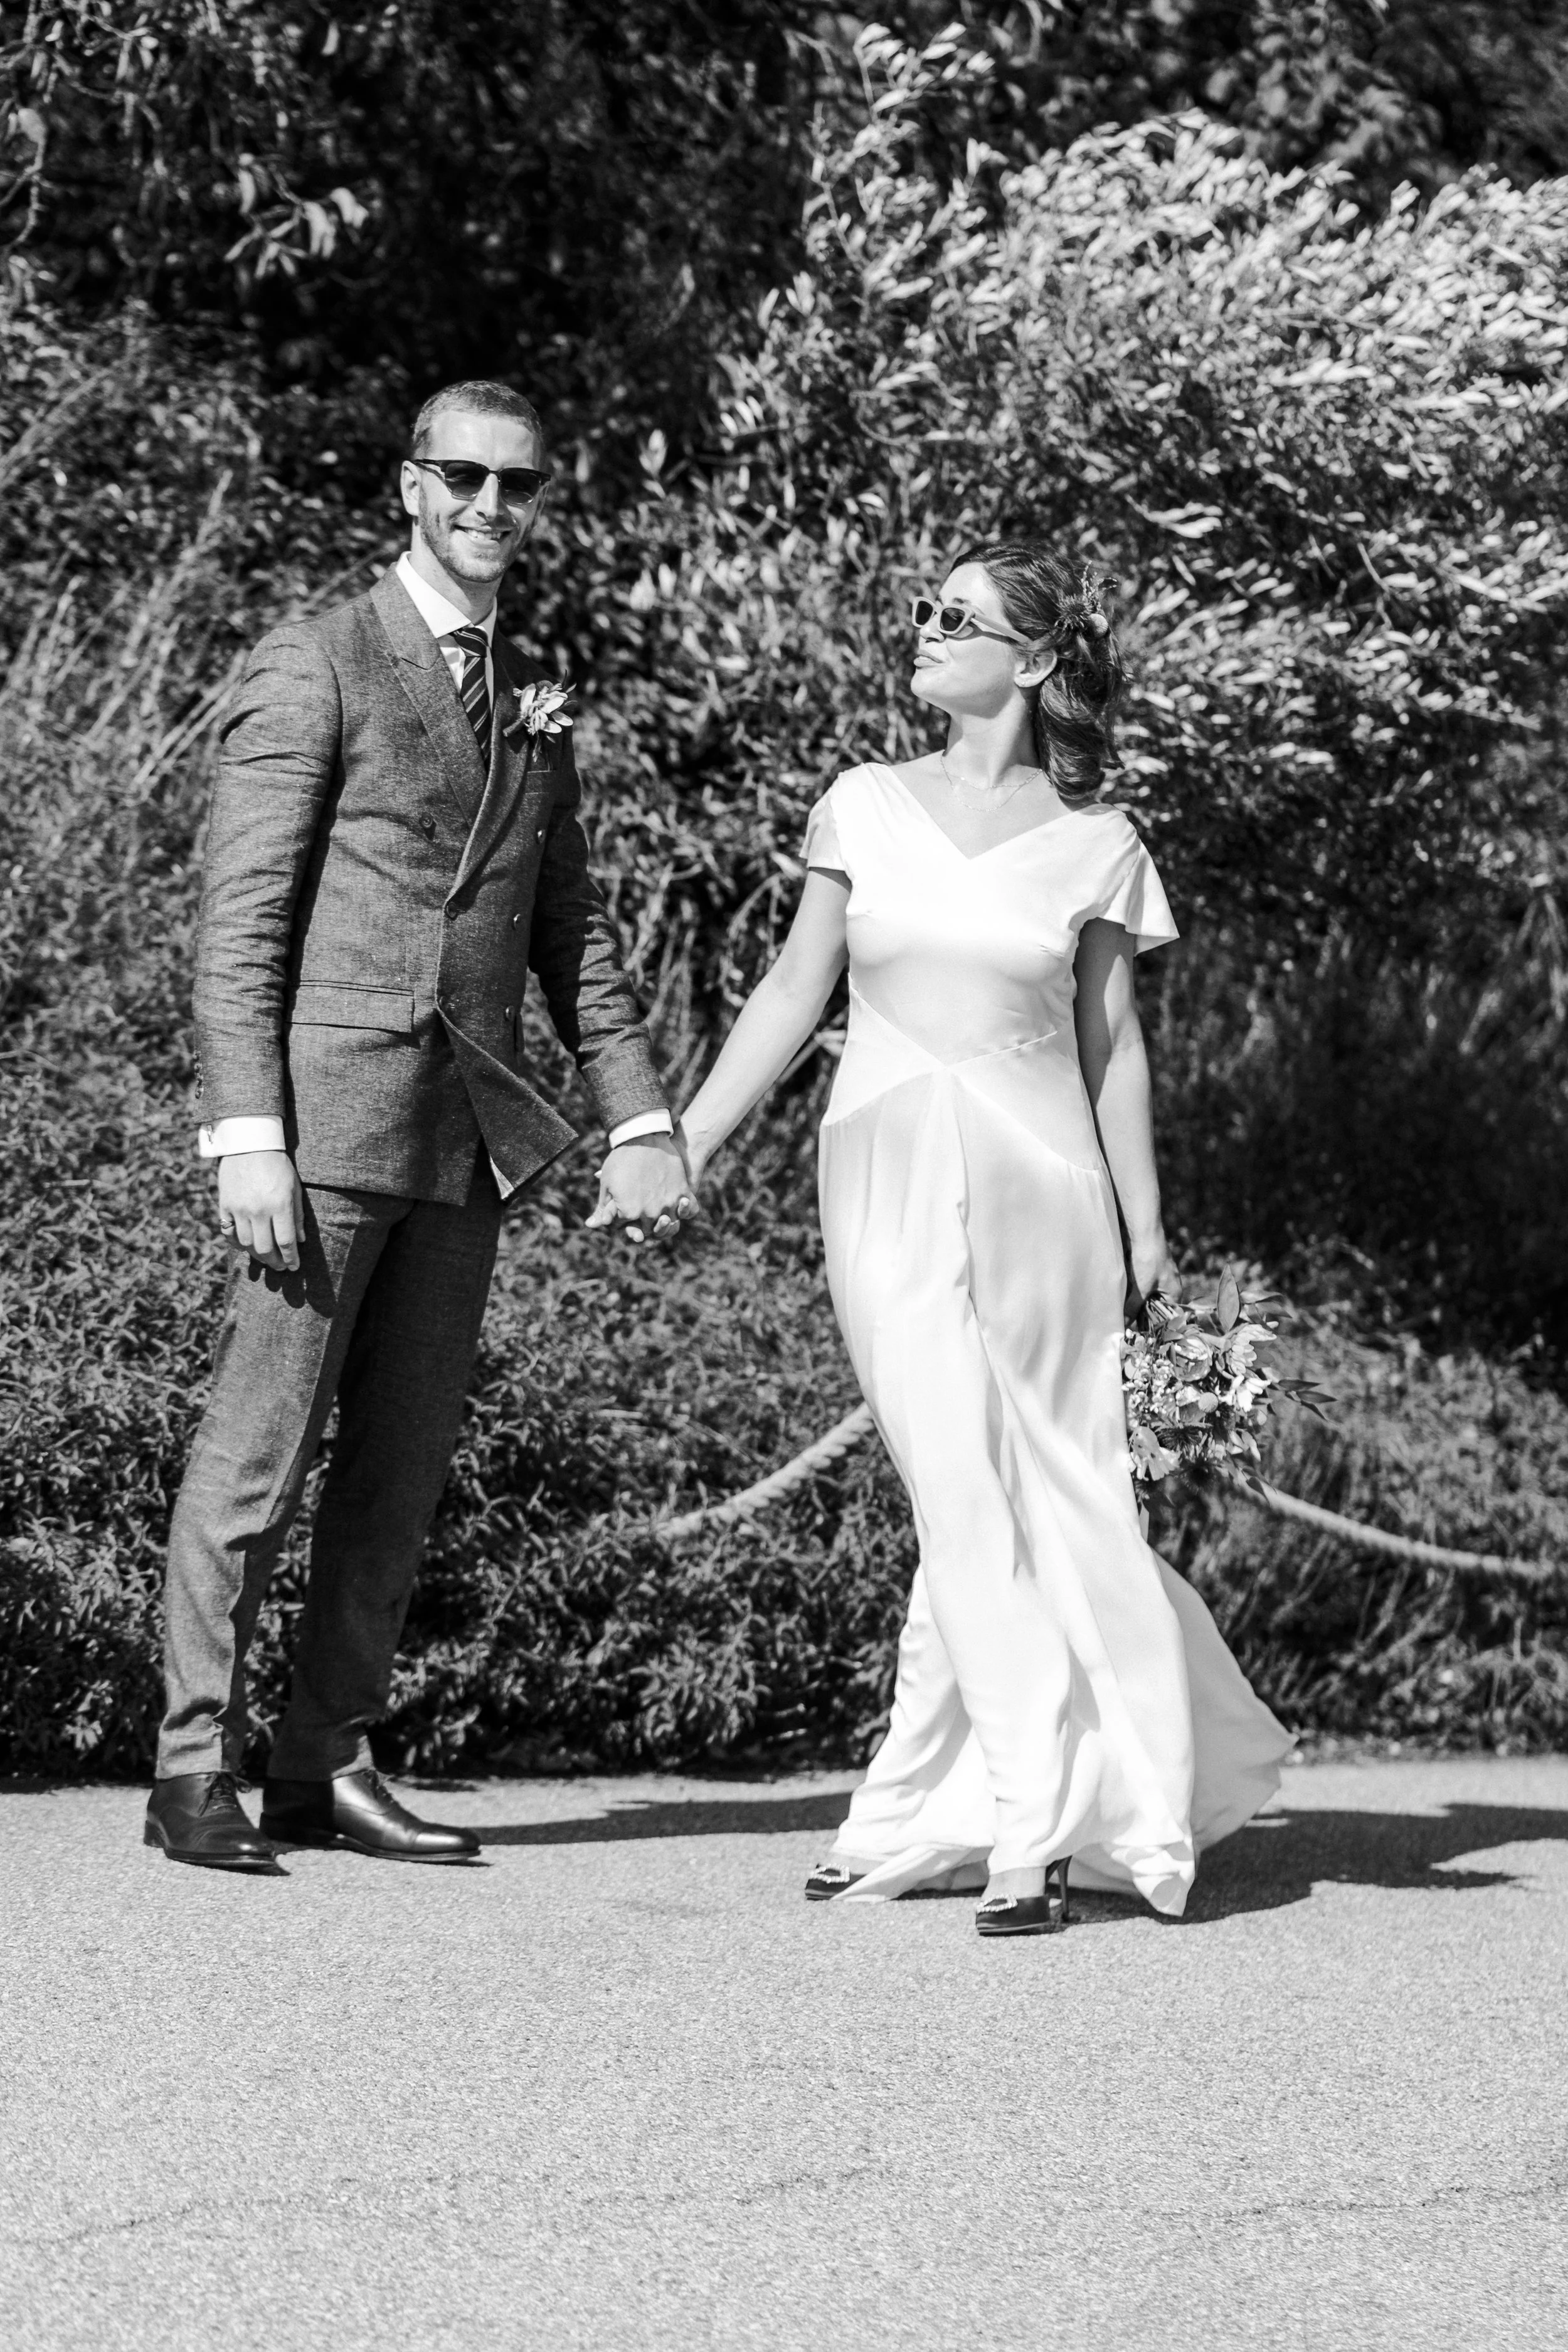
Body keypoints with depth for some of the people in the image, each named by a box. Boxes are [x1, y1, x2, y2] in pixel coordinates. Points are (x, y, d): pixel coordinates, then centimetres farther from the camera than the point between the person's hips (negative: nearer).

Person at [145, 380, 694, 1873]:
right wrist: (246, 1138, -16)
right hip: (327, 1116, -7)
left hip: (467, 1136, 7)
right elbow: (240, 920, -8)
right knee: (258, 1450, -5)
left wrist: (638, 1121, 10)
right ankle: (194, 1771, 0)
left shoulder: (533, 705, 17)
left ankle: (323, 1772, 12)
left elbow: (571, 930, 20)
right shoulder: (312, 670, -3)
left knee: (401, 1467, 6)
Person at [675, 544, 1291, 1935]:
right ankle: (1032, 1825, -1)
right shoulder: (868, 808, 7)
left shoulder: (1094, 848, 4)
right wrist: (684, 1149, 7)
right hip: (888, 1178, 1)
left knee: (1039, 1495, -2)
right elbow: (795, 991, 11)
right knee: (966, 1503, -4)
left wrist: (1146, 1236, 5)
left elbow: (1111, 1044, 8)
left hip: (1035, 1177, 0)